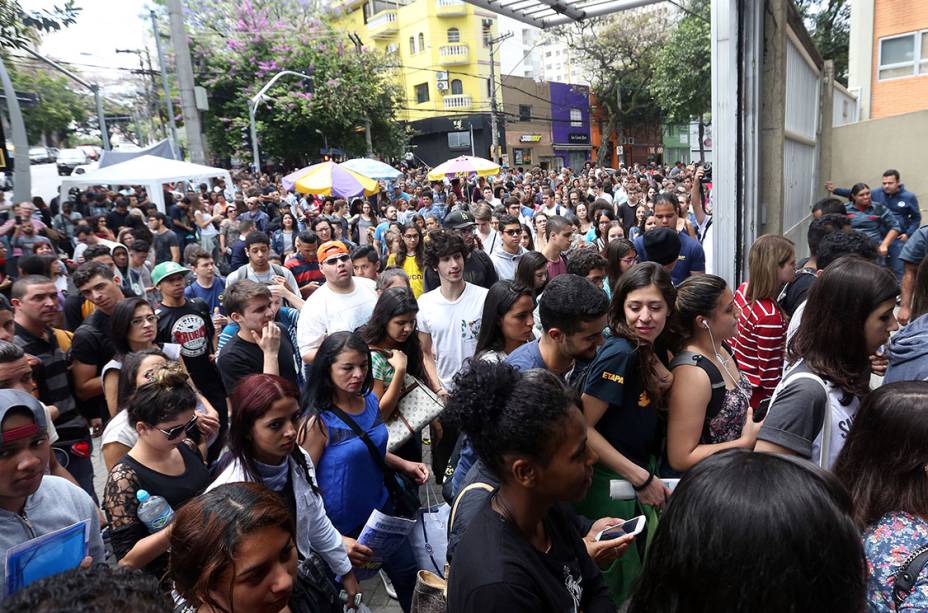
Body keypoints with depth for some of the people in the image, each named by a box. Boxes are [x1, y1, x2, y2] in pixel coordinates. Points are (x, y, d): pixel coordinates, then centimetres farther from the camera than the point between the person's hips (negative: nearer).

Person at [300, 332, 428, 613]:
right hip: (342, 525, -5)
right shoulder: (318, 422, -24)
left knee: (407, 573, 17)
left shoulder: (370, 400, -5)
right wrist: (335, 539, -28)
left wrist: (404, 464, -1)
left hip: (380, 507, 6)